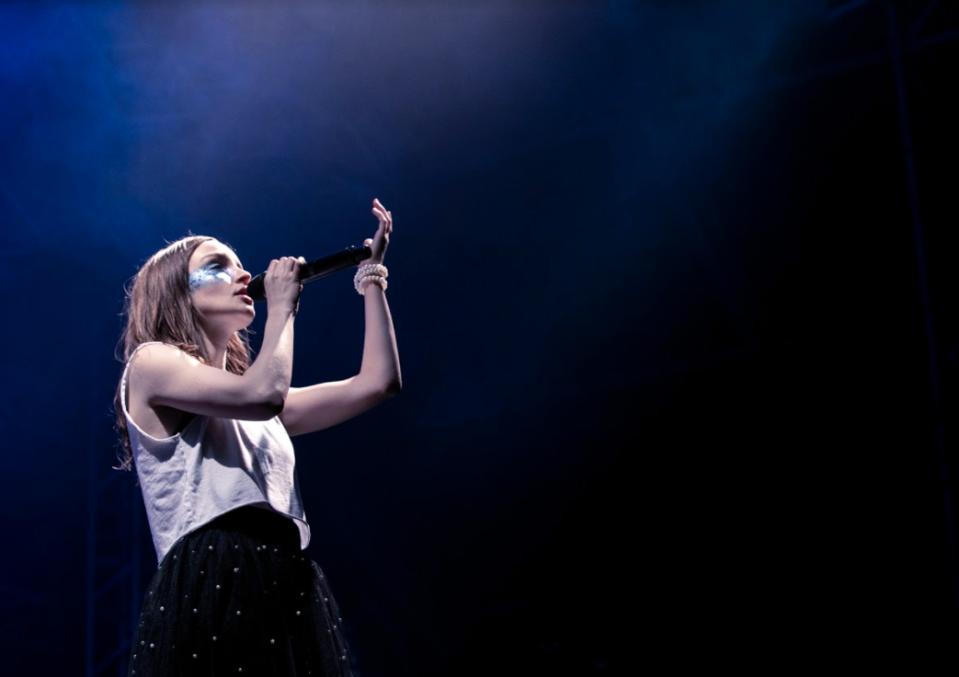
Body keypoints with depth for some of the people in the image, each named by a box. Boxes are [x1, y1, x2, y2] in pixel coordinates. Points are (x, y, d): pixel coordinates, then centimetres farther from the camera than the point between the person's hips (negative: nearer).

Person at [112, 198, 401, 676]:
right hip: (208, 594, -7)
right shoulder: (151, 363, 5)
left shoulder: (258, 407, 27)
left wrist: (372, 281, 25)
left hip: (292, 599, 7)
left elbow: (377, 384, 23)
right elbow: (262, 393, -11)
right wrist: (282, 307, 5)